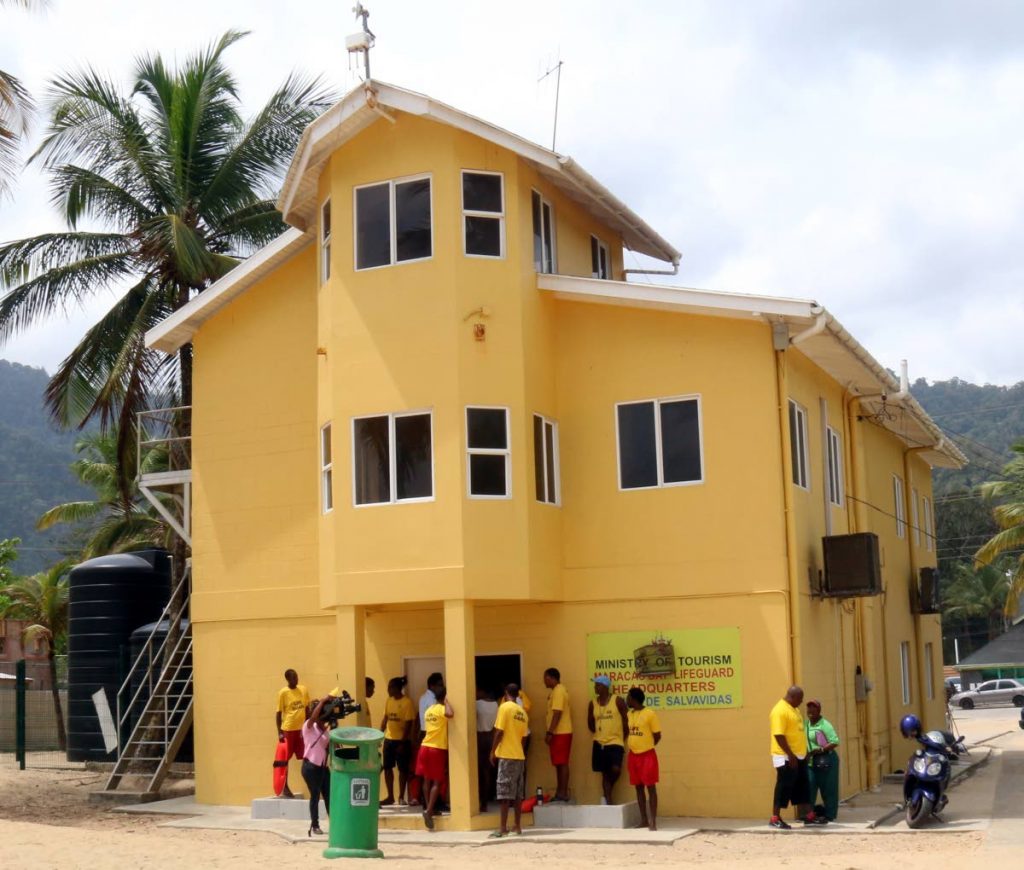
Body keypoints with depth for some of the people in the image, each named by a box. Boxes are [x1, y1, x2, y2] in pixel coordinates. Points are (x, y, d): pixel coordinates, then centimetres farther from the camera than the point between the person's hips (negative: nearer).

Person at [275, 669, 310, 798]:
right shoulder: (283, 693, -7)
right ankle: (285, 787, 11)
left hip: (302, 728, 4)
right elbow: (278, 713, -5)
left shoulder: (303, 690, 6)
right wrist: (279, 732, -9)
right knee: (285, 758, 4)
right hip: (288, 729, -4)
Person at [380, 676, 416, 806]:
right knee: (387, 768, 7)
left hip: (402, 740, -6)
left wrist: (403, 742, -16)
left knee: (403, 769, 4)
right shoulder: (389, 700, 7)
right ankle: (390, 797, 17)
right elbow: (385, 719, 14)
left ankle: (401, 797, 13)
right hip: (389, 739, 6)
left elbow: (409, 724, -13)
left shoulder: (407, 702, -13)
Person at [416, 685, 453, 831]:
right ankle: (429, 810, -13)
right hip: (438, 749, -7)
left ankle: (428, 808, 18)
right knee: (437, 782, -4)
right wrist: (446, 701, -15)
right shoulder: (442, 709, -10)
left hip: (425, 746, 7)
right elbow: (450, 714, -31)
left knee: (427, 780, 12)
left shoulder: (428, 710, 14)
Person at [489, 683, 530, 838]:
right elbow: (523, 737, 15)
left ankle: (503, 828, -8)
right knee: (518, 793, 8)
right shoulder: (522, 712, 12)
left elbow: (499, 732, -12)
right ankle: (518, 826, 9)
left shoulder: (504, 707, -7)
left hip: (506, 755, -7)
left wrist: (492, 752, -5)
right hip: (519, 756, 7)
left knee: (505, 792, -7)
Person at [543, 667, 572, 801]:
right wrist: (551, 732, 19)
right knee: (559, 764, 11)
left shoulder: (558, 691, -14)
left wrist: (549, 733, -21)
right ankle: (560, 792, 14)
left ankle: (563, 793, -6)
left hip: (561, 733, -10)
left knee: (562, 763, -7)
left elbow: (557, 714, -21)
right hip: (559, 733, 10)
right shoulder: (556, 691, 17)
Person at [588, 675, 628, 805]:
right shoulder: (593, 704, 5)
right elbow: (590, 723, 17)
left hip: (615, 743, -4)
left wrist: (623, 738, 0)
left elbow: (626, 721, -2)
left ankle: (607, 796, 6)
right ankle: (608, 801, 12)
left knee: (615, 769, -19)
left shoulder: (618, 701, -7)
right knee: (605, 773, 5)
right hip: (599, 743, 4)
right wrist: (600, 733, 10)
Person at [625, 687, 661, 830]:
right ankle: (643, 819, 16)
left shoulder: (650, 713, -12)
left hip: (647, 755, -7)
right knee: (638, 787, 9)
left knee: (651, 787, -4)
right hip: (633, 755, 7)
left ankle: (653, 821, -3)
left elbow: (657, 735, -6)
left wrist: (646, 747, 3)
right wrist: (636, 746, 9)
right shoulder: (629, 714, 8)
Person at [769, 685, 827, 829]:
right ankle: (775, 818, 1)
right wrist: (790, 755, -23)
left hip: (799, 756, 9)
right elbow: (779, 735, -23)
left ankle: (807, 816, 20)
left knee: (801, 786, 13)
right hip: (786, 757, -9)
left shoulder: (794, 709, 14)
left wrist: (803, 752, 20)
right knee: (784, 786, -5)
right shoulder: (780, 711, -17)